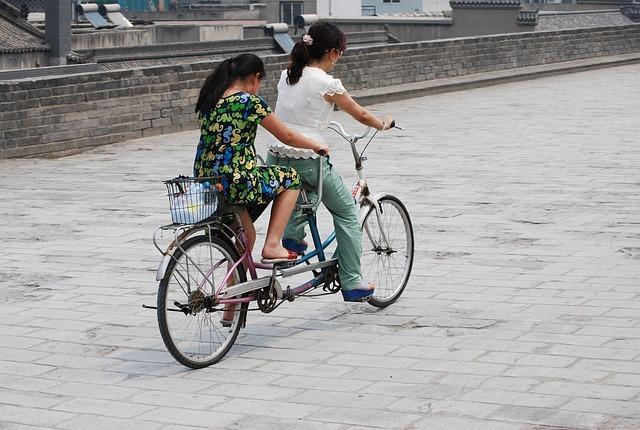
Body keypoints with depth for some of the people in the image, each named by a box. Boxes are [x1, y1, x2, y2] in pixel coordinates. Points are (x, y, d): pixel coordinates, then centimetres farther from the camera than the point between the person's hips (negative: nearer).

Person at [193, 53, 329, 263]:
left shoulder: (209, 99, 10)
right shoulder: (251, 102, -9)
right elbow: (287, 137, 1)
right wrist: (316, 146, 19)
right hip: (235, 183, -7)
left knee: (246, 235, 27)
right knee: (290, 178, 17)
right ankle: (272, 246, 11)